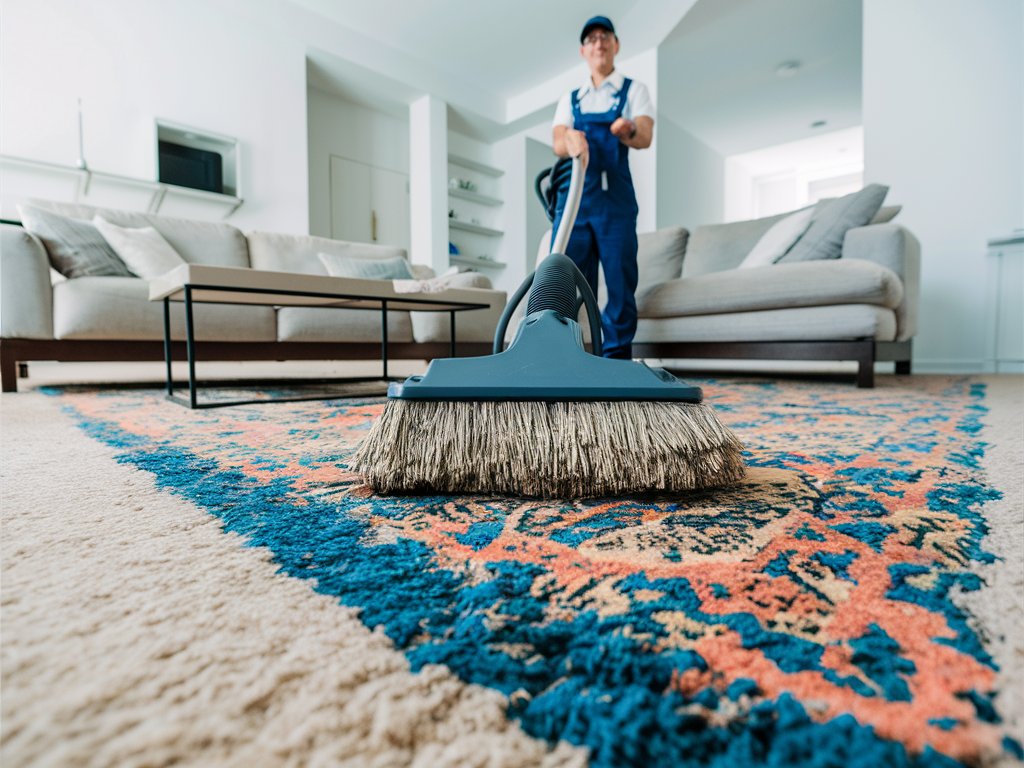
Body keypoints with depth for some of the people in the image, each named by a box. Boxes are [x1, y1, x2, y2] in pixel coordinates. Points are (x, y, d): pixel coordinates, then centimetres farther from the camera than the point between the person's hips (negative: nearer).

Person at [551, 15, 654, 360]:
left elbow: (645, 136, -6)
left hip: (614, 198, -2)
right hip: (572, 196, 3)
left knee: (620, 282, -7)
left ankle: (617, 360, -1)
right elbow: (558, 143, 2)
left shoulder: (634, 90, 13)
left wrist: (628, 131, -30)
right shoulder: (570, 99, 20)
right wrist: (571, 139, -22)